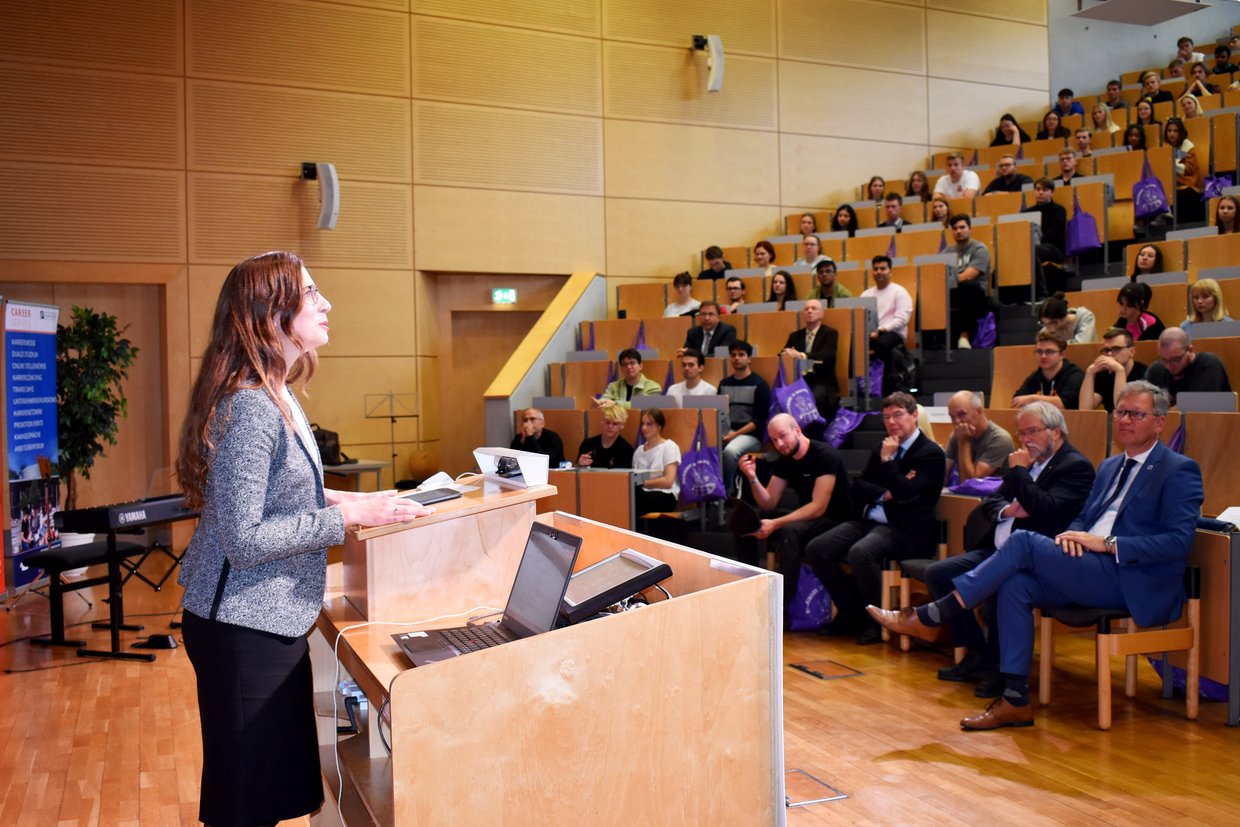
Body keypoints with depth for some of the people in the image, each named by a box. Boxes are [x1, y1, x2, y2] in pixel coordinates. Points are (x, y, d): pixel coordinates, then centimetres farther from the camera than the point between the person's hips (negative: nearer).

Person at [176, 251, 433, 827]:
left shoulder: (274, 396, 9)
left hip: (272, 619, 10)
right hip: (246, 628, -9)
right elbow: (242, 539, -25)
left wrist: (338, 497, 8)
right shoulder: (250, 407, -22)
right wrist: (350, 516, -23)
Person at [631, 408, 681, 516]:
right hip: (643, 494, 4)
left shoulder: (669, 447, 5)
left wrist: (642, 482, -11)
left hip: (664, 496, -4)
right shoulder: (639, 450, 24)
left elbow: (668, 481, -6)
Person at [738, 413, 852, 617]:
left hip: (835, 522, -7)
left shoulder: (825, 455, -19)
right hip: (805, 518, 7)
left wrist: (774, 524, -30)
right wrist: (753, 478, -14)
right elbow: (769, 504, 4)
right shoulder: (784, 461, 4)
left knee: (790, 530, -36)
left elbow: (818, 508, -25)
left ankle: (783, 605, -30)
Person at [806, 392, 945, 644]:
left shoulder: (931, 453, -4)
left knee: (860, 553, -35)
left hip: (902, 529, -8)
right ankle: (851, 613, 6)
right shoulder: (881, 450, 18)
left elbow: (906, 493, -17)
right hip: (868, 520, 8)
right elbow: (858, 487, 12)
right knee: (816, 549, -10)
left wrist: (887, 460, -11)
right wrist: (885, 494, -6)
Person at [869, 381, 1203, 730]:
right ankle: (1016, 701, -16)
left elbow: (1178, 541, -13)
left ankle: (929, 616, -19)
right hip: (1091, 571, 8)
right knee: (1015, 585, -20)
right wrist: (1071, 535, -2)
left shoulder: (1179, 471, -2)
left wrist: (1107, 543, -18)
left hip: (1135, 582, -8)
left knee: (1024, 542, -23)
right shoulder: (1110, 467, 23)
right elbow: (1083, 518, 23)